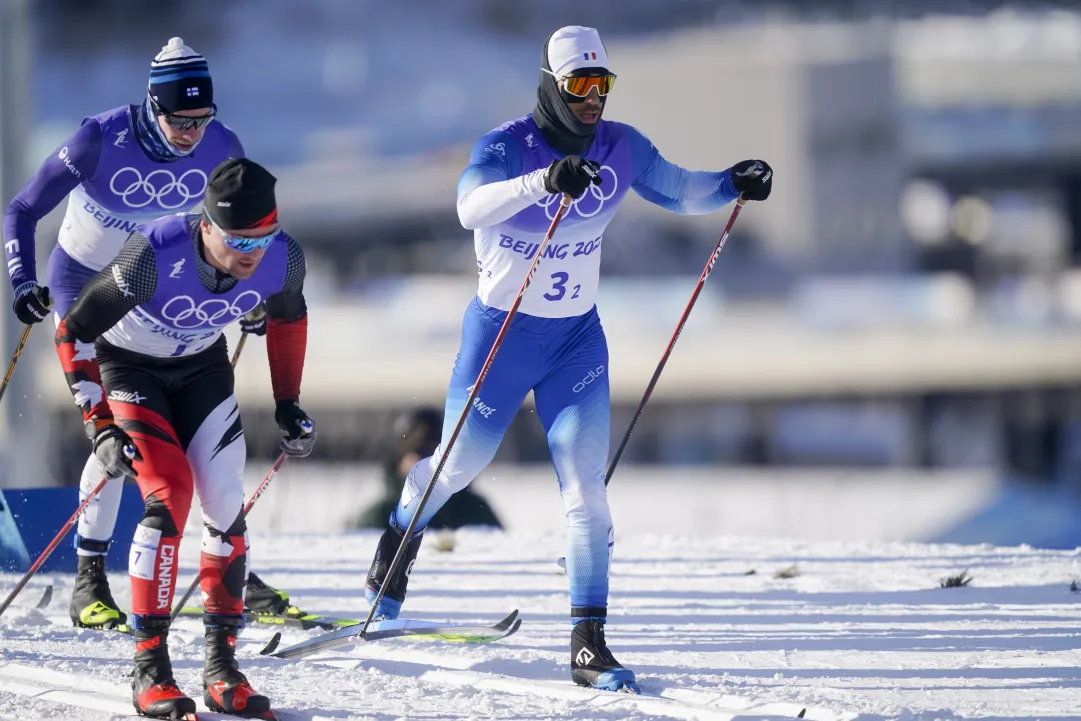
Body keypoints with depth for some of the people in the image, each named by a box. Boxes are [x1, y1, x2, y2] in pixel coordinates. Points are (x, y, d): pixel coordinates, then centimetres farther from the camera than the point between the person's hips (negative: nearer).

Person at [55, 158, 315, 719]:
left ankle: (222, 667, 7)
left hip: (203, 365, 4)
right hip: (129, 364, -4)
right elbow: (75, 333, -24)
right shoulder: (154, 256, -38)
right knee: (169, 496, -21)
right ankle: (150, 670, -14)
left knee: (226, 507, -6)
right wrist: (100, 424, -28)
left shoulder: (283, 260, -25)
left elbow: (288, 317, 2)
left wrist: (288, 403, 5)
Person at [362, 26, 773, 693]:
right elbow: (472, 206, -40)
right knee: (458, 465, 15)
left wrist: (732, 184, -14)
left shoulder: (621, 148, -6)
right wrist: (544, 181, -56)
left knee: (587, 486, -10)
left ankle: (589, 643, -9)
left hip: (577, 338, 3)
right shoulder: (506, 147, -20)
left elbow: (679, 189, 7)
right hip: (501, 333, -2)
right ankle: (399, 541, 49)